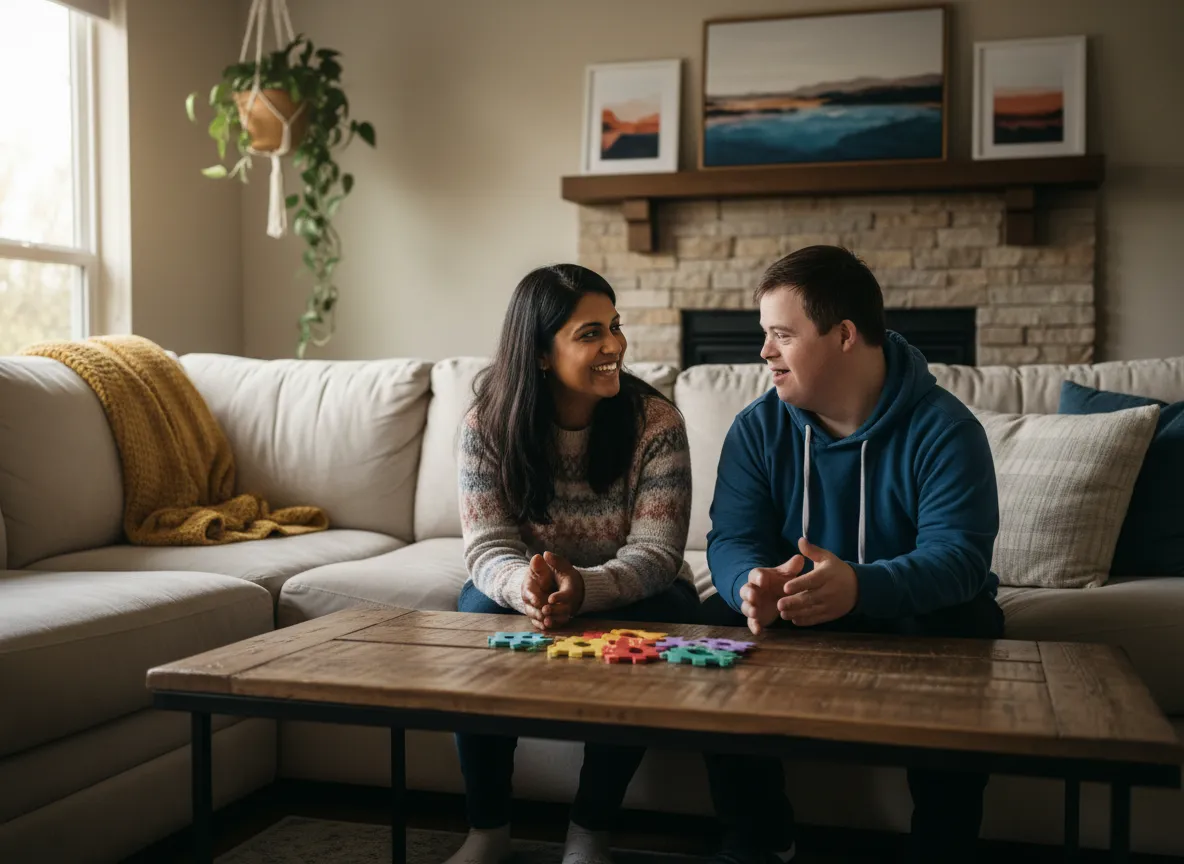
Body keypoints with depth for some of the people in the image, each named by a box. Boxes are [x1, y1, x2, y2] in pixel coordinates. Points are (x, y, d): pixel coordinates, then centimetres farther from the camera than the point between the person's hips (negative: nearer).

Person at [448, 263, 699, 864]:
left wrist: (583, 589, -45)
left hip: (633, 595, -1)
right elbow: (487, 548, -18)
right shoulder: (487, 426, -13)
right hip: (530, 592, 1)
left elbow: (655, 553, -23)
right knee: (479, 610, -29)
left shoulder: (656, 422, -17)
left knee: (635, 634, -33)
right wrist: (525, 587, -43)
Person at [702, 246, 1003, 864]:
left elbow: (959, 553, -26)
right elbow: (733, 540, -10)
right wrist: (752, 583, -37)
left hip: (913, 613, -3)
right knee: (717, 621, -22)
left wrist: (860, 586, -47)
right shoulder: (758, 428, -3)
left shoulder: (942, 428, -15)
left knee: (961, 628, -33)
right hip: (793, 614, 3)